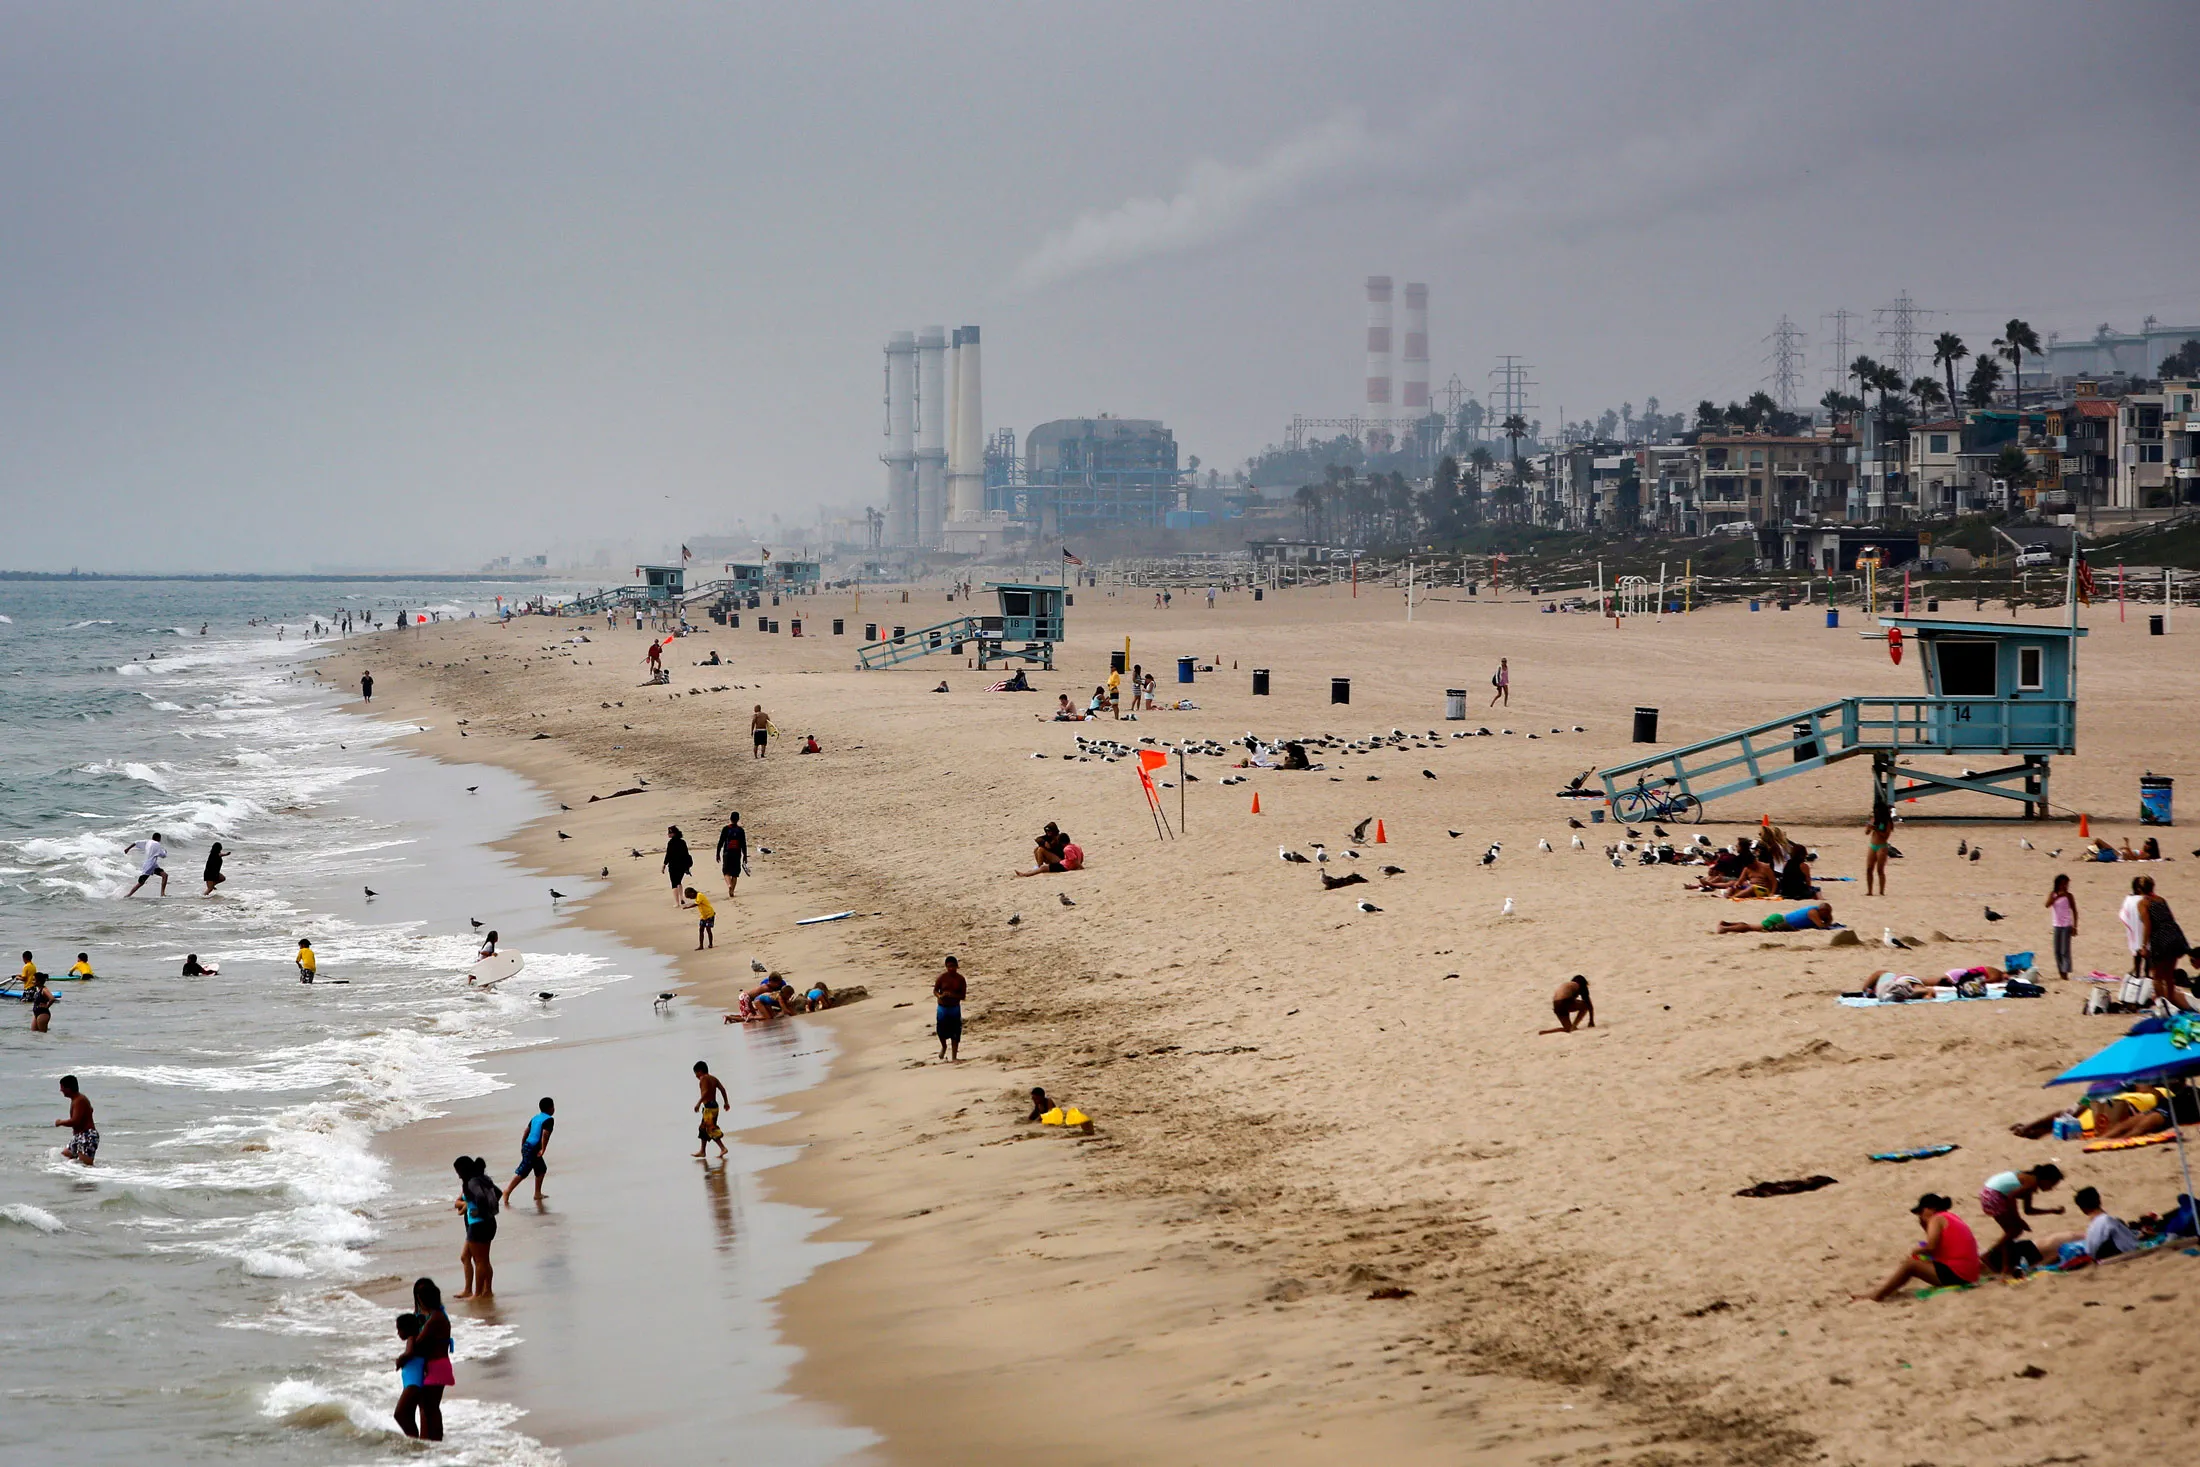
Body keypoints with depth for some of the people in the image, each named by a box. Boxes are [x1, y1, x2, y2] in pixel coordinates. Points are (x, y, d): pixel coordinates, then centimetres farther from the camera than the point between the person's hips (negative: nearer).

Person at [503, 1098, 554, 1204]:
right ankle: (508, 1191, -7)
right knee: (522, 1172, -6)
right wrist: (543, 1150, -19)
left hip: (527, 1146, 9)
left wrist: (522, 1146, 23)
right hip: (533, 1149, -9)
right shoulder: (549, 1119, -11)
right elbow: (545, 1134, -23)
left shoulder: (535, 1117, 14)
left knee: (542, 1169, 21)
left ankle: (537, 1194, 25)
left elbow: (526, 1132, 17)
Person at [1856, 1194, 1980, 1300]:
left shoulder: (1937, 1219, -5)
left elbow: (1931, 1247, -18)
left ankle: (1876, 1295, -11)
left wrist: (1916, 1250, 0)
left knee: (1909, 1264, -8)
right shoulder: (1952, 1218, 23)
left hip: (1954, 1274, -10)